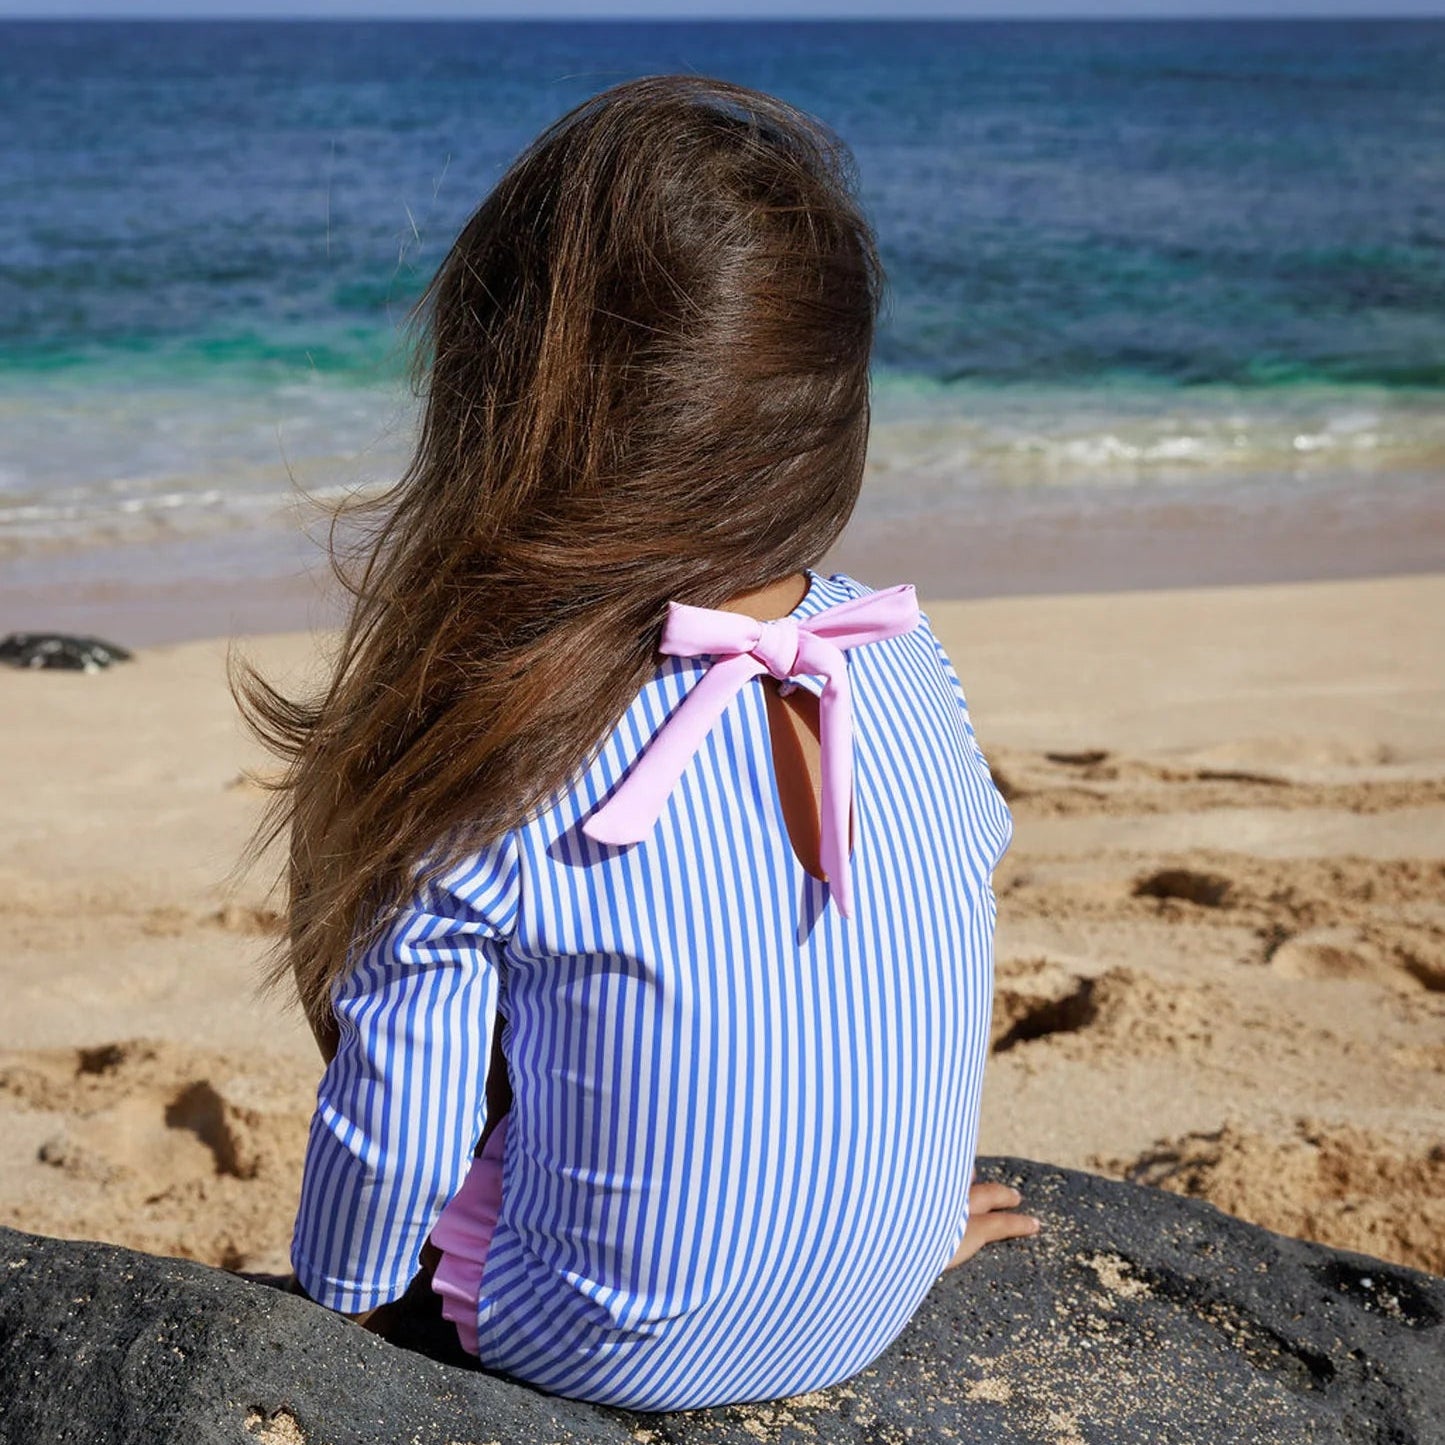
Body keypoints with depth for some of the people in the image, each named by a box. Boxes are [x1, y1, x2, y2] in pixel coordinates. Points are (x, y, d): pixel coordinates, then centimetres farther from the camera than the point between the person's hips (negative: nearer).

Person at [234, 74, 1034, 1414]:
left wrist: (336, 1289, 6)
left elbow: (396, 1130, -17)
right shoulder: (913, 663, -12)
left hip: (600, 1350, -4)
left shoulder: (478, 761, -25)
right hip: (880, 1308, 5)